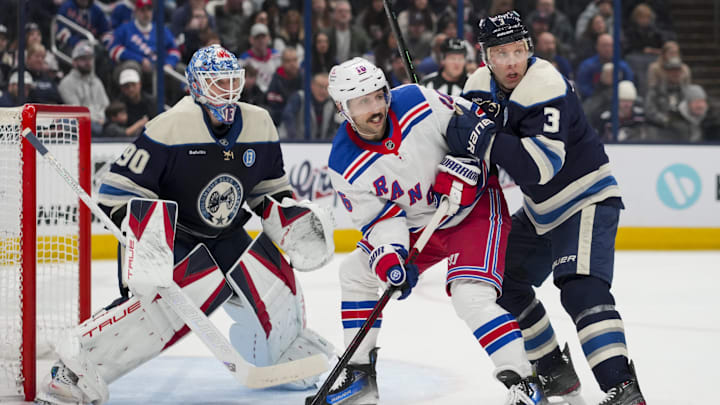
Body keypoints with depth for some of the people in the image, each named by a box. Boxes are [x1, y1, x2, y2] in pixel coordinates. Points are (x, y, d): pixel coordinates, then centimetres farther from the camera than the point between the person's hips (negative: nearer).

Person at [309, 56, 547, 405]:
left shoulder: (419, 103, -23)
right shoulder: (345, 166, -14)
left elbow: (472, 126, -10)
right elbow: (380, 218, -11)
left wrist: (460, 170, -23)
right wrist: (388, 258, -29)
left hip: (475, 208, -5)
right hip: (418, 223, 6)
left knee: (471, 296, -24)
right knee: (355, 274, 7)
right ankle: (359, 371, 21)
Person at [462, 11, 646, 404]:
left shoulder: (545, 86, -27)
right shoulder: (482, 84, -1)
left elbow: (541, 165, -36)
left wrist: (487, 138, -35)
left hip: (586, 199, -9)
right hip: (541, 208, 9)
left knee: (580, 286, -26)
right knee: (503, 280, 11)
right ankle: (556, 371, 24)